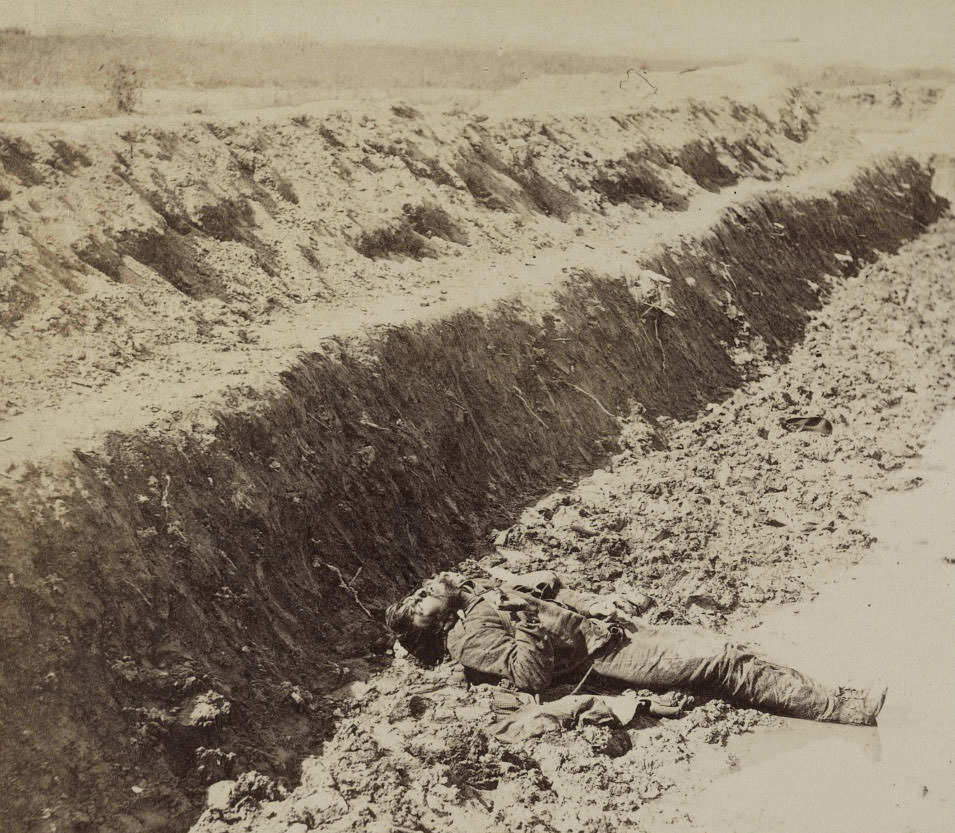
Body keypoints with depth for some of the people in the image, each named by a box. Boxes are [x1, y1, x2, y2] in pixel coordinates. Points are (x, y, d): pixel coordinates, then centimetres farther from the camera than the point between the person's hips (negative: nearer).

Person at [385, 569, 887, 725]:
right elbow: (530, 677, -17)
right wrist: (524, 626, -26)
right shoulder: (466, 639, -5)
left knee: (720, 651, -4)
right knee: (717, 664, -17)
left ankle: (840, 703, -2)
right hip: (600, 656, -8)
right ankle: (842, 709, -15)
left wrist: (597, 606, 7)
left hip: (609, 624, 9)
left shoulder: (483, 592, 21)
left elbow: (551, 587, 24)